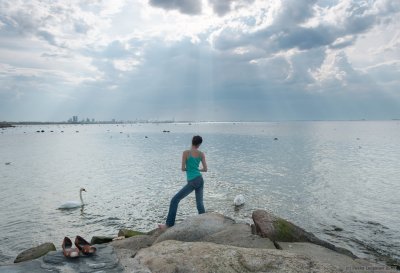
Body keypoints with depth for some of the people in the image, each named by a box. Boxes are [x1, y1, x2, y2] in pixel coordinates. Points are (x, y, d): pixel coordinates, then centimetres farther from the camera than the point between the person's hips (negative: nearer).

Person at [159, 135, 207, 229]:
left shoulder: (186, 152, -8)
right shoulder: (201, 154, 3)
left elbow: (183, 168, -6)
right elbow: (205, 169, 5)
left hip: (192, 182, -5)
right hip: (200, 180, 5)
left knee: (174, 200, 3)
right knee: (200, 203, 15)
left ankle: (169, 224, 3)